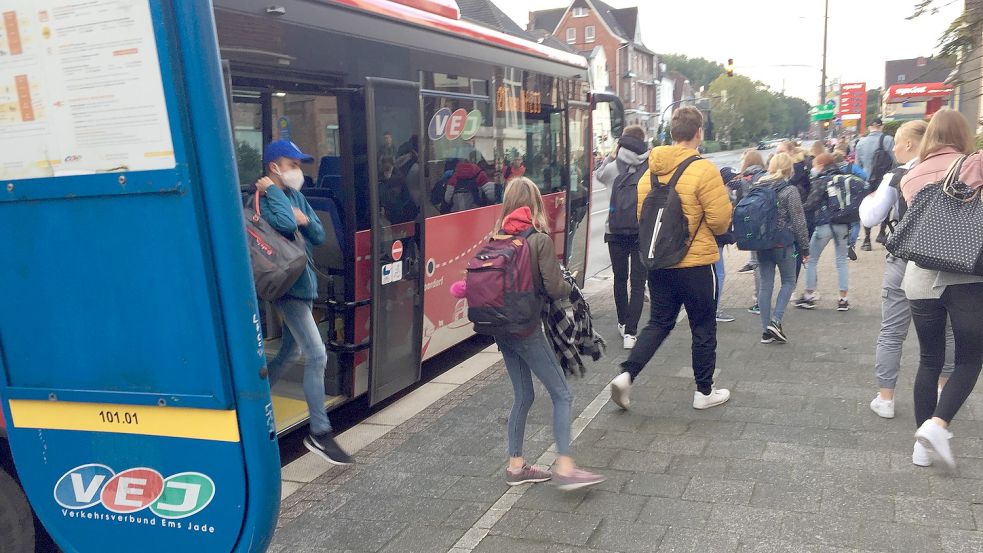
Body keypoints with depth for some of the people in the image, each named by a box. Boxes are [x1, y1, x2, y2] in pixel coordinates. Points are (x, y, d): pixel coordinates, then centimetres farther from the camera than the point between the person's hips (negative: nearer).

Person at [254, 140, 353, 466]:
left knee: (290, 352, 20)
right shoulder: (264, 199, -13)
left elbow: (319, 236, 10)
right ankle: (320, 433, -8)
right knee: (317, 355, -13)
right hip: (287, 284, -9)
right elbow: (285, 224, -32)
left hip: (303, 282, 10)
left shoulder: (296, 196, 12)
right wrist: (272, 190, -20)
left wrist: (306, 221, -10)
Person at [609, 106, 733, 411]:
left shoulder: (651, 170, 1)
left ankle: (626, 375, 2)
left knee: (658, 322, 17)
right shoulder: (703, 170, -16)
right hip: (695, 263, -5)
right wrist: (712, 231, 6)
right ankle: (704, 391, 23)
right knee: (703, 328, 11)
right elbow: (721, 219, -15)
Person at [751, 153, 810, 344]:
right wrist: (805, 249, -1)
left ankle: (766, 330, 11)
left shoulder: (757, 187, 4)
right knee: (788, 281, 12)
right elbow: (799, 222, -9)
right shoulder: (790, 190, -10)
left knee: (765, 284, 9)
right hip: (783, 244, -5)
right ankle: (775, 321, -2)